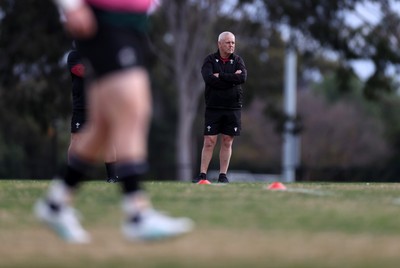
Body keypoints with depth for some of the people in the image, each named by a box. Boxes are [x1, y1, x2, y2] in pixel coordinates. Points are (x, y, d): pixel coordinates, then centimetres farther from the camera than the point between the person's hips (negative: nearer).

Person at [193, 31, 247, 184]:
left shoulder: (237, 61, 7)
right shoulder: (210, 60, 2)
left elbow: (242, 78, -12)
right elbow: (209, 78, -17)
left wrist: (220, 76, -13)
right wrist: (231, 79, -13)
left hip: (232, 108, 2)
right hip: (213, 107, -2)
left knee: (227, 142, 5)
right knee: (209, 142, -4)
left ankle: (223, 175, 11)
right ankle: (202, 175, -1)